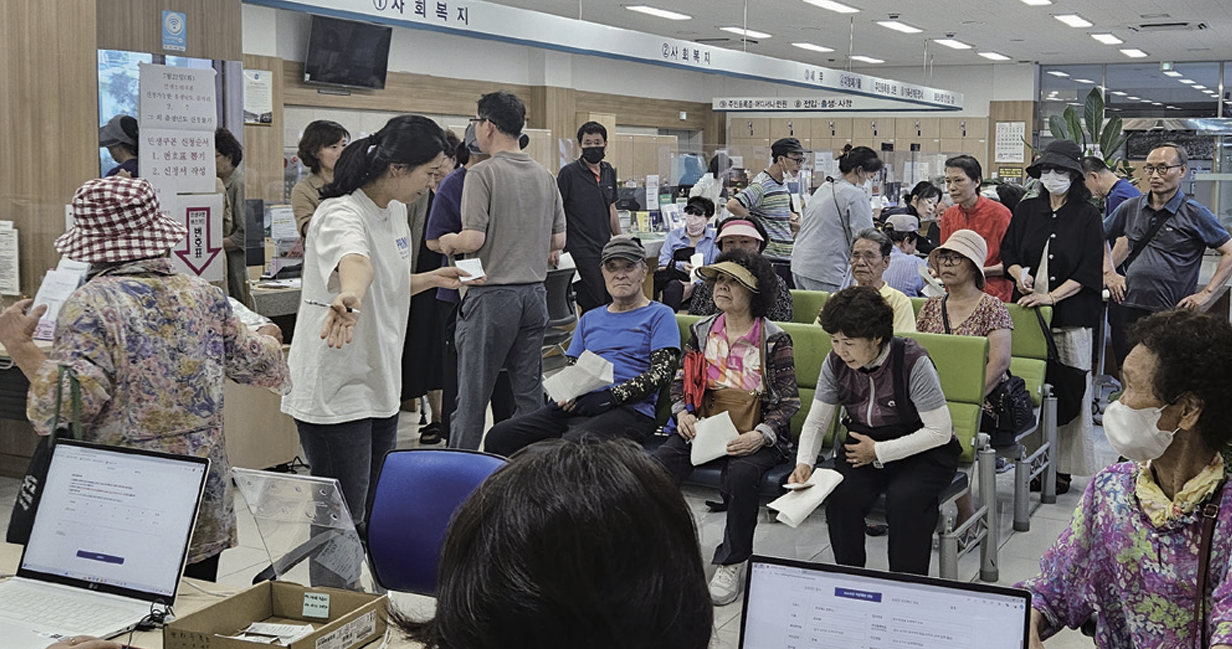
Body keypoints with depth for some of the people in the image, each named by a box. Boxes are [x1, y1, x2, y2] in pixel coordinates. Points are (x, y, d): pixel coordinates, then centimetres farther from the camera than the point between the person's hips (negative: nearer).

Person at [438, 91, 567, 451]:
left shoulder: (483, 174, -12)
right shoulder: (545, 176, 8)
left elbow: (474, 239, -19)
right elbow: (559, 240, 11)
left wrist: (448, 241, 1)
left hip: (493, 294, -6)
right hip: (534, 293, 6)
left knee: (473, 392, 2)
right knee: (529, 391, 12)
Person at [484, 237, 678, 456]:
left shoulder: (660, 315, 12)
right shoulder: (590, 319, 29)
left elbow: (660, 372, -2)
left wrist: (613, 395, -15)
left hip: (630, 409, -6)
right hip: (578, 405, 6)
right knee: (498, 437, -16)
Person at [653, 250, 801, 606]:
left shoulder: (774, 339, -2)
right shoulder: (701, 330, 11)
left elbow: (789, 399, -2)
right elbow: (681, 379, 19)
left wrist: (760, 435, -18)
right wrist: (682, 411, -2)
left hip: (753, 436, -3)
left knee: (741, 474, -35)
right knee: (659, 463, -25)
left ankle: (731, 563, -16)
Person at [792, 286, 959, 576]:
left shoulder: (913, 362, -22)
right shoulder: (835, 363, -6)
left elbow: (940, 431, -19)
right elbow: (816, 422, 2)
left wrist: (879, 451, -20)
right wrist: (804, 462, -17)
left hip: (923, 451, -4)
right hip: (863, 447, 4)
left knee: (904, 500, -32)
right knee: (840, 497, -24)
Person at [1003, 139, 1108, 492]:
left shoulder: (1087, 215, 1)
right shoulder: (1027, 210, 12)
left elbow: (1089, 269, -5)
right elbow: (1008, 251, 17)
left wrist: (1051, 296, -14)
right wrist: (1019, 273, -4)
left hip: (1070, 316, -3)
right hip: (1028, 311, 3)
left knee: (1068, 390, -3)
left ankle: (1064, 467, 3)